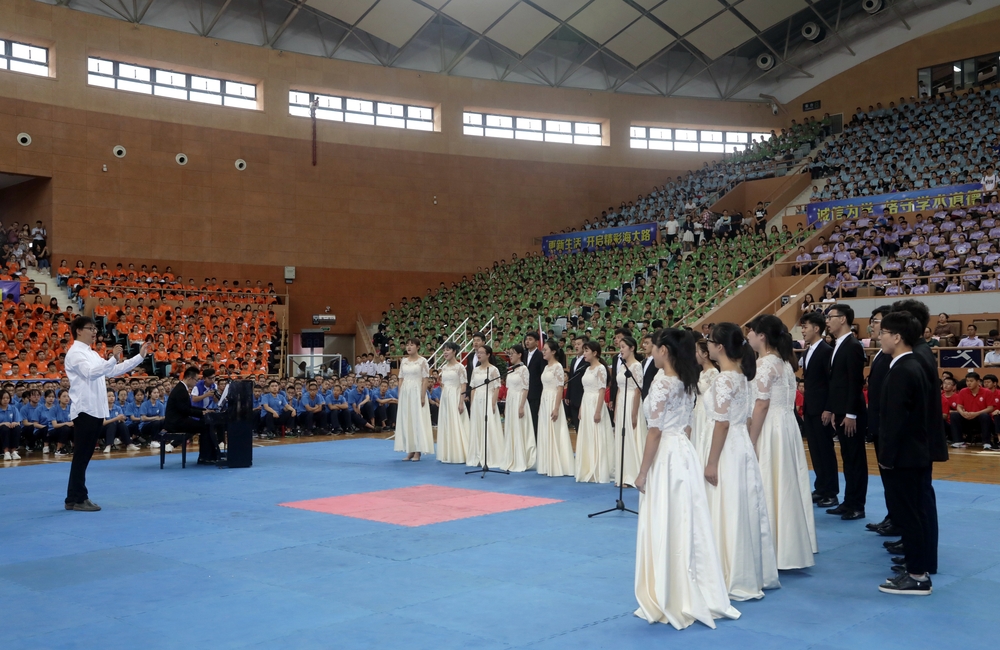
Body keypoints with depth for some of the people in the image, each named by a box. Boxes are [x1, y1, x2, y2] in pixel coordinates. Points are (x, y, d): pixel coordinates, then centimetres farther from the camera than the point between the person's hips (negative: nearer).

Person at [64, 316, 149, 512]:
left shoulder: (91, 354, 19)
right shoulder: (75, 353, -10)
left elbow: (113, 371, 20)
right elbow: (91, 373, -26)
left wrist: (140, 356, 16)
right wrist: (113, 358, -38)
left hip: (96, 410, 9)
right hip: (85, 410, -9)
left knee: (85, 455, 12)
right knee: (81, 456, -5)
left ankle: (76, 497, 18)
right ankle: (76, 499, 0)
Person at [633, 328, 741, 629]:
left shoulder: (661, 383, -15)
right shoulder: (686, 381, 10)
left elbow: (655, 432, -15)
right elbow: (685, 424, 13)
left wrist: (642, 472, -9)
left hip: (666, 457, -8)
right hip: (685, 452, 8)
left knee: (665, 528, 0)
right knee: (687, 526, 12)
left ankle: (671, 602, 7)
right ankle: (697, 598, 19)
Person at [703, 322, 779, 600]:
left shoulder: (723, 380, -18)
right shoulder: (740, 374, 9)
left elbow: (722, 423, -19)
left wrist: (711, 463, -15)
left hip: (729, 450, -9)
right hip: (743, 445, 9)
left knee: (730, 513, -1)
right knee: (744, 511, 15)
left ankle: (737, 581, 6)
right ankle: (757, 574, 24)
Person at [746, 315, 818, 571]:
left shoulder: (766, 363, -15)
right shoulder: (783, 361, 12)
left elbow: (762, 405, -18)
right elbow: (784, 400, 13)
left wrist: (751, 441, -15)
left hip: (771, 429, -9)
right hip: (787, 426, 9)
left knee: (771, 487, -3)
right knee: (786, 487, 14)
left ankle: (774, 552, 3)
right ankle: (792, 547, 22)